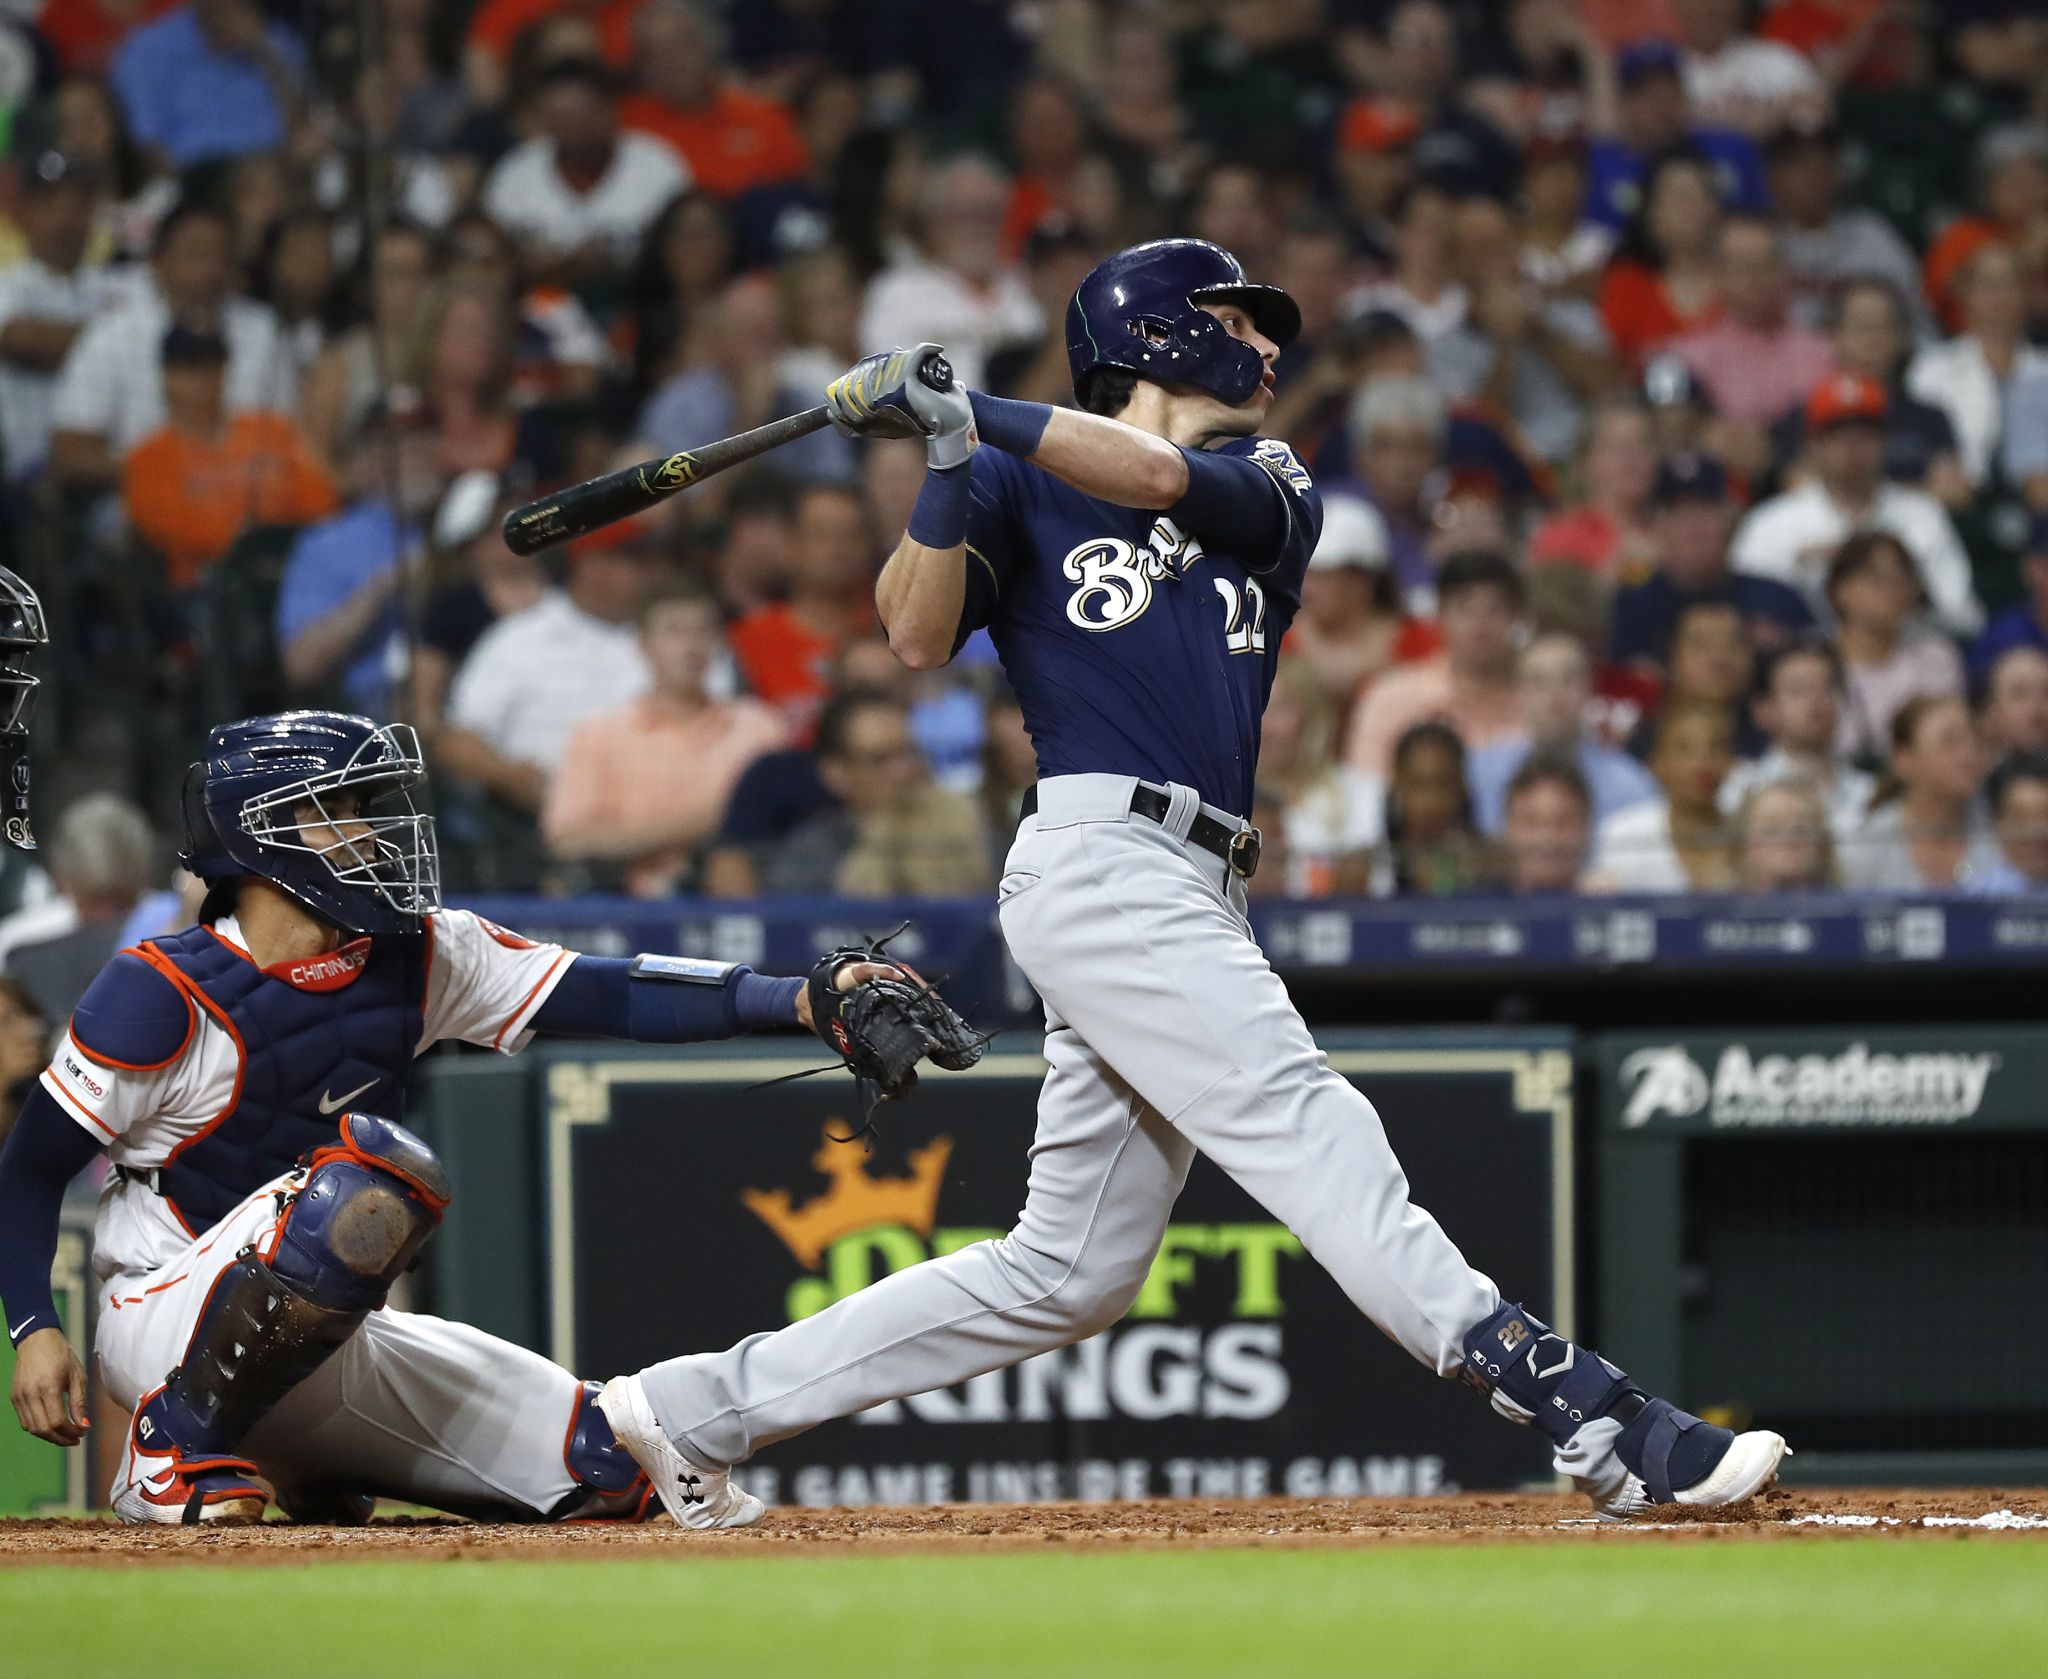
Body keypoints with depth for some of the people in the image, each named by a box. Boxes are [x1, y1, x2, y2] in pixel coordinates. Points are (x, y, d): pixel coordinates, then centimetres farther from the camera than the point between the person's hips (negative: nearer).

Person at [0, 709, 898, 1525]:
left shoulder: (418, 960, 4)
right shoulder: (162, 995, -13)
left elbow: (607, 995, -4)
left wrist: (800, 999, -17)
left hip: (341, 1351, 7)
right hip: (167, 1333, -7)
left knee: (618, 1471, -1)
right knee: (380, 1170, -34)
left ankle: (310, 1465, 18)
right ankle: (177, 1445, -21)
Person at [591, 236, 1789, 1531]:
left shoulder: (1274, 490, 20)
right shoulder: (1019, 485, 12)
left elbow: (1160, 475, -1)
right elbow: (919, 636, -1)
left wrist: (966, 413, -11)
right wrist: (951, 462, -11)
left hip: (1194, 896, 7)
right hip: (1099, 856, -7)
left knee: (1069, 1275, 7)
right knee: (1307, 1125, -18)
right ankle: (1590, 1418, -30)